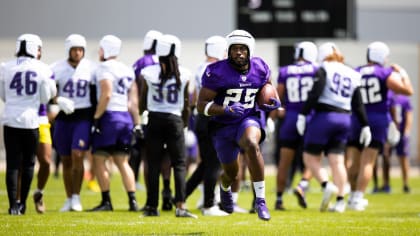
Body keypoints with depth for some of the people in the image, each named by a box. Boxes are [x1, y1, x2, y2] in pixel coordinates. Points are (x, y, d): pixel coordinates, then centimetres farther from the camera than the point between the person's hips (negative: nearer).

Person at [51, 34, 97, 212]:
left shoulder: (91, 68, 1)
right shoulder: (57, 68, -2)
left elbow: (95, 94, 9)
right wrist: (59, 100, -20)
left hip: (84, 116, -1)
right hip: (63, 117, 1)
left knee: (78, 156, -15)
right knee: (66, 160, 6)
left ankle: (76, 197, -8)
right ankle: (69, 199, 17)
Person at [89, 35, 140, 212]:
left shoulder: (104, 68, -9)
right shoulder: (128, 70, 15)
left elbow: (106, 95, -18)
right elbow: (134, 100, 14)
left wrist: (96, 117, -13)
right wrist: (137, 123, 16)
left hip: (110, 116, -7)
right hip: (126, 117, 7)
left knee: (99, 159, 1)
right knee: (122, 161, 12)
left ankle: (106, 201, -1)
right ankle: (132, 200, 3)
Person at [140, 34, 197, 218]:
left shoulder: (148, 73, -5)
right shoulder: (184, 75, -3)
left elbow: (142, 103, 4)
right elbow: (186, 105, 5)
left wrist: (141, 113, 25)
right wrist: (185, 123, 20)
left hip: (155, 120, 0)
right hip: (175, 120, 0)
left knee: (154, 165, 7)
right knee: (179, 164, 3)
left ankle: (152, 206, 8)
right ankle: (180, 206, -8)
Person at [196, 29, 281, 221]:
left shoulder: (259, 68, -5)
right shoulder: (217, 72, -17)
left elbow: (266, 86, 19)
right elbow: (201, 105, -16)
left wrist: (272, 102, -3)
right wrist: (227, 109, -31)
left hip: (249, 120, 0)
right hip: (223, 125, 0)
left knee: (252, 145, -35)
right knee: (231, 173, 13)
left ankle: (260, 200, -29)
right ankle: (225, 189, 55)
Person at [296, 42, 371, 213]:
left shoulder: (324, 70, -2)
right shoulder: (352, 76, 14)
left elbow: (314, 94, -13)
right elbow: (358, 105, 14)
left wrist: (303, 115, -12)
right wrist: (365, 126, 18)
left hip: (324, 116, -6)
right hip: (344, 119, 6)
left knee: (311, 157, 2)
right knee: (337, 161, 7)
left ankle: (327, 185, -20)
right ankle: (340, 201, 1)